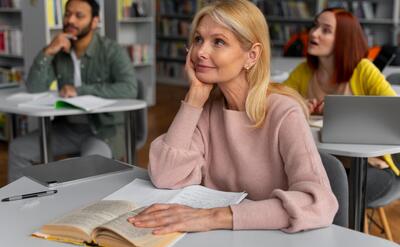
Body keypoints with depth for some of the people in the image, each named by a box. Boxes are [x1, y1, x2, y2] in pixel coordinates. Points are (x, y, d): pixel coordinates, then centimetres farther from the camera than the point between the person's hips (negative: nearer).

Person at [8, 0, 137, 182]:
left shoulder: (112, 51, -13)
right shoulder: (59, 52, 2)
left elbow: (129, 89, -29)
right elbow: (34, 89, -6)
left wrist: (80, 90, -28)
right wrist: (47, 52, -20)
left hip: (105, 129, -6)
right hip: (68, 127, 6)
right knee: (18, 149, -6)